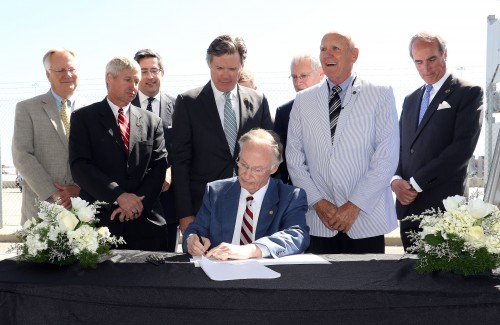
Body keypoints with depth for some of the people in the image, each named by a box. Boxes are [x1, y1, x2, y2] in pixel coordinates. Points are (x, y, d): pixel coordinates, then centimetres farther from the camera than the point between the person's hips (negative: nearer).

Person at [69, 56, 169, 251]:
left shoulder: (152, 121, 13)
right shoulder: (83, 118, 5)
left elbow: (159, 166, 5)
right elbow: (79, 166, -6)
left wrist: (138, 203, -10)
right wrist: (118, 196, -15)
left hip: (145, 222, 2)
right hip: (99, 220, -2)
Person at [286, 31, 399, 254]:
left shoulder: (380, 95, 0)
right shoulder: (303, 100, 8)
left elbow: (387, 158, -6)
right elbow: (294, 158, 5)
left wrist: (355, 205, -11)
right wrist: (318, 202, -5)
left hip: (366, 219, -2)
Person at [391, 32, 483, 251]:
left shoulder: (469, 93, -2)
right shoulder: (411, 100, 18)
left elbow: (463, 147, -13)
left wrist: (416, 183, -13)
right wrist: (396, 180, -4)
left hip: (444, 207, -5)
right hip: (408, 205, 6)